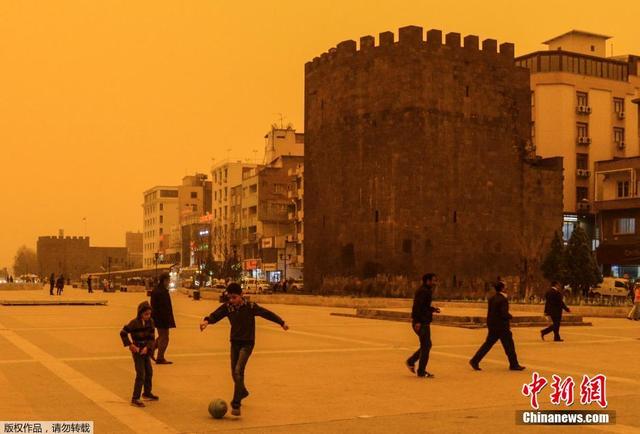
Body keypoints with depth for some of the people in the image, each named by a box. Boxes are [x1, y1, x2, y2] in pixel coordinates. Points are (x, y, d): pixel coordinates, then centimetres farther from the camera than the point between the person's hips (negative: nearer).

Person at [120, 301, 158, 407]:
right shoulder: (134, 322, -18)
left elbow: (152, 336, -2)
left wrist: (147, 347, -16)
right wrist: (130, 344, -15)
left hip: (146, 351, 7)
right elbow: (123, 332, -14)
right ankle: (135, 399, -9)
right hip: (137, 351, -7)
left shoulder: (150, 322, -2)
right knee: (140, 374, -12)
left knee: (149, 372, 20)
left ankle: (147, 393, 39)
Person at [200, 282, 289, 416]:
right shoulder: (227, 307, -4)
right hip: (235, 342, 5)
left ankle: (236, 404, -18)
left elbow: (267, 313, -6)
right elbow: (215, 315, -14)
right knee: (234, 373, 14)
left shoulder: (250, 306, -13)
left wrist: (282, 322, -3)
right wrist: (207, 320, -37)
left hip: (247, 343, -5)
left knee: (238, 371, -19)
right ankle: (242, 392, 45)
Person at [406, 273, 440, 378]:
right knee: (426, 345, -4)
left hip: (424, 322, 10)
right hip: (421, 323, -10)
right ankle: (421, 371, 3)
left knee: (426, 345, 16)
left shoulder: (427, 291, 17)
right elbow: (417, 306, -25)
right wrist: (417, 321, -29)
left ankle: (411, 361, 25)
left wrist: (433, 309, 11)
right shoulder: (423, 291, -16)